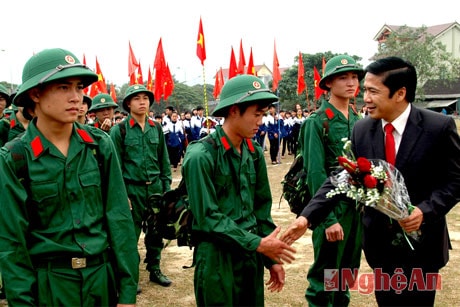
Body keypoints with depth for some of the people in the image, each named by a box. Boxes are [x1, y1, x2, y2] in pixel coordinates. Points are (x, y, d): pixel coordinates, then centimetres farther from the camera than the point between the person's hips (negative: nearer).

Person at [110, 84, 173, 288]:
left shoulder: (156, 128, 6)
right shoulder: (119, 130, -7)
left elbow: (164, 160, 11)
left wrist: (167, 186, 7)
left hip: (155, 187, 4)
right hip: (132, 189, -4)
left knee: (156, 231, 14)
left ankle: (154, 269, 31)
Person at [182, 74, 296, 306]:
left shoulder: (254, 152, 4)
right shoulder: (201, 155, -16)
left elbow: (262, 206, 10)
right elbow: (207, 217, -17)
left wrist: (272, 258, 8)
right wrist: (258, 243, -18)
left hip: (252, 255, 6)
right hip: (217, 258, -6)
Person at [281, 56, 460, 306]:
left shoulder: (439, 126, -12)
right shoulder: (361, 130, -3)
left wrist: (425, 210, -23)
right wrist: (307, 216, -14)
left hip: (422, 241, -3)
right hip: (379, 240, 3)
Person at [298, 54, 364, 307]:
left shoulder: (358, 121, 9)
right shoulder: (317, 123, -12)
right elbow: (316, 174, -16)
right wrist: (329, 218, -20)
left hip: (358, 208, 7)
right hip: (332, 209, -6)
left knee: (348, 272, 19)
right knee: (324, 276, 6)